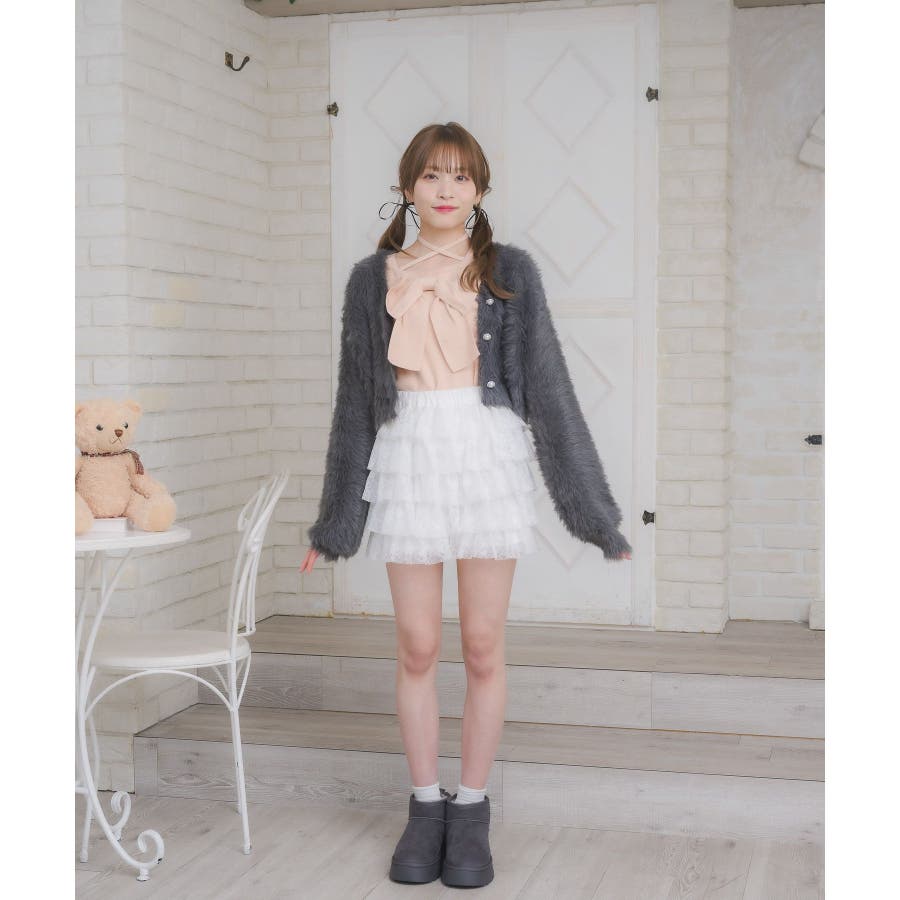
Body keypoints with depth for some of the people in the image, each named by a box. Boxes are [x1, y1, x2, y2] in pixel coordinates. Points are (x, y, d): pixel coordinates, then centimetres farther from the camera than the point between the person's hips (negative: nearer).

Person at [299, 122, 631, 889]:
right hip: (407, 459, 1)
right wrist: (334, 523, 13)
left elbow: (548, 387, 3)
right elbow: (356, 402, 11)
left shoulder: (510, 271, 4)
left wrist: (593, 510, 0)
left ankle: (472, 812, 18)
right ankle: (426, 808, 20)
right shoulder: (373, 279, 8)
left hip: (488, 458, -1)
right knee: (417, 649, 5)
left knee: (483, 646, 3)